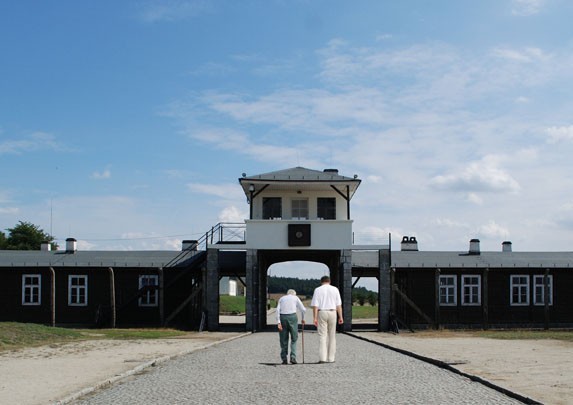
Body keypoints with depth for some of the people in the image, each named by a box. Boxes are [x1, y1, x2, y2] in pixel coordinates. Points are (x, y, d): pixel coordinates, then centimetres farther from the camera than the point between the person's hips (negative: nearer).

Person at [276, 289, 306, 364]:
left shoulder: (282, 298, 18)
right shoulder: (295, 298, 13)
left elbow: (278, 310, 3)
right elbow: (303, 309, 9)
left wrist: (278, 322, -3)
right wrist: (303, 318, 25)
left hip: (282, 317, 2)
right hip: (292, 317, -2)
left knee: (284, 339, 9)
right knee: (294, 338, 7)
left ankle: (284, 359, 9)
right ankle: (293, 357, -5)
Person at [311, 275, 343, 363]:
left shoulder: (318, 290, 2)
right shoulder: (335, 289, 6)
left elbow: (315, 305, -5)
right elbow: (338, 305, 2)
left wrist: (315, 318, -7)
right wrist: (340, 317, 4)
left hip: (321, 313, -1)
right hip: (332, 313, 1)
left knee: (322, 336, -2)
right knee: (332, 336, 9)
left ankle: (322, 358, -11)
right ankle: (331, 358, 9)